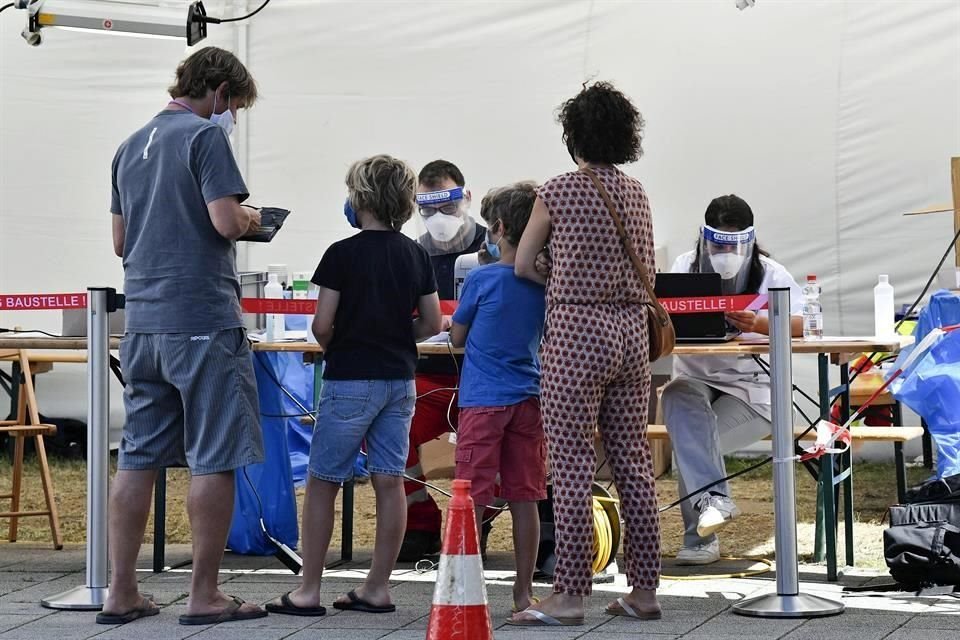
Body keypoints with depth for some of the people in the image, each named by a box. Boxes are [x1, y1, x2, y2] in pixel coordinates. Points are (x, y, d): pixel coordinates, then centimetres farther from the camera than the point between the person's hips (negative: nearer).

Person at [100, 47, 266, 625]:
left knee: (138, 458, 9)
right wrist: (251, 219, 2)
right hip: (203, 321, -7)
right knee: (214, 460, -1)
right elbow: (226, 221, -18)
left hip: (143, 322, 8)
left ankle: (122, 593, 11)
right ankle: (205, 595, 2)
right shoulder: (207, 135, -8)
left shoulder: (132, 146, 17)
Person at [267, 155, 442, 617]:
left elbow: (322, 325, -13)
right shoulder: (416, 255, 5)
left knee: (322, 483, 1)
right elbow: (432, 324, 8)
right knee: (389, 482, 6)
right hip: (400, 381, 5)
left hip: (350, 381, -5)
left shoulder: (342, 254, -11)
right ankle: (377, 588, 9)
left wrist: (331, 346, 7)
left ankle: (308, 591, 2)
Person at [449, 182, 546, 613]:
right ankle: (524, 591, 10)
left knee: (471, 497, 0)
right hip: (528, 398, 5)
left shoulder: (481, 279, -9)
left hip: (483, 400, -5)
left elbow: (457, 337, 1)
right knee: (524, 499, 6)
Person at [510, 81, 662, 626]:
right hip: (633, 330, 6)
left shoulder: (557, 192, -6)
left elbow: (523, 267, 4)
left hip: (578, 331, -6)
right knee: (634, 461, 9)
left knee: (573, 467, -4)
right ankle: (644, 590, 13)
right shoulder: (637, 194, 9)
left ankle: (570, 595, -3)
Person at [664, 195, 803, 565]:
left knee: (689, 440, -27)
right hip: (695, 379, 2)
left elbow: (804, 325, -16)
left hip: (751, 388, -2)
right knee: (676, 397, -35)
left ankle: (700, 538, -16)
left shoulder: (770, 274, -1)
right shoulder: (687, 267, 6)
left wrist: (760, 324, -37)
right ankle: (715, 499, -41)